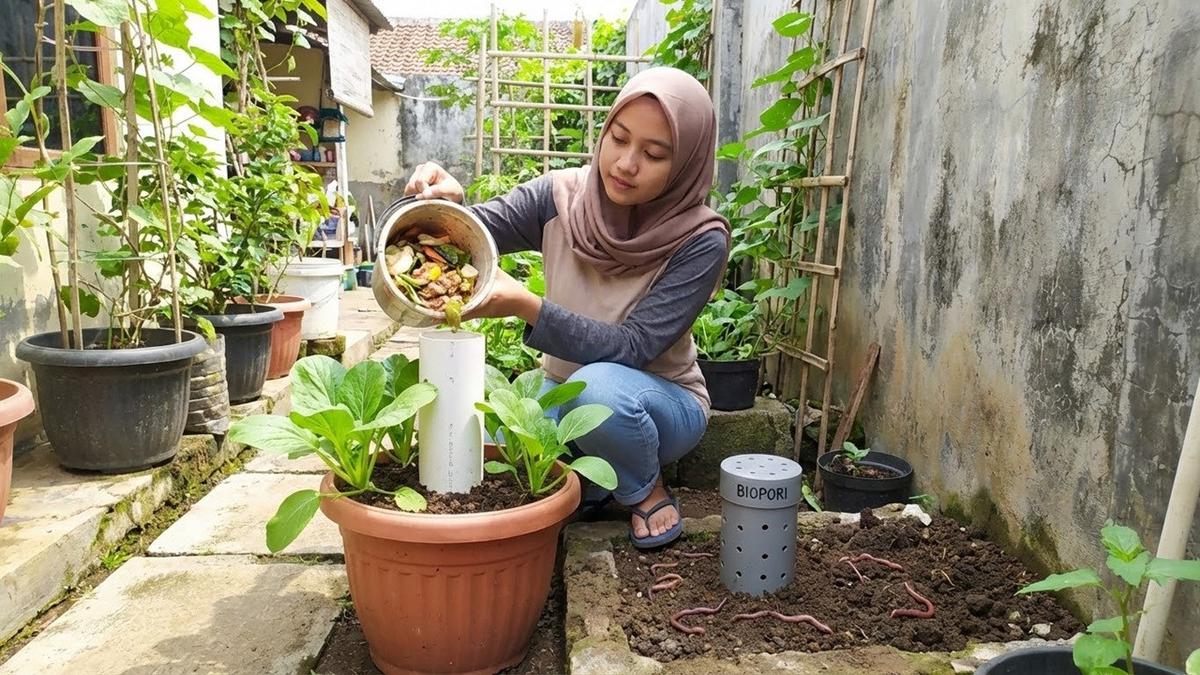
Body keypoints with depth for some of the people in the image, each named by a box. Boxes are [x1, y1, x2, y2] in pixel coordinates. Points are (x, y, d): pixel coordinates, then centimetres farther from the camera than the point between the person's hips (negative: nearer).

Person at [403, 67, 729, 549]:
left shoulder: (701, 239, -22)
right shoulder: (562, 196, -12)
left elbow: (633, 348, -27)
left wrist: (527, 307, -40)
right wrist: (445, 202, -36)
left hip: (662, 401, -3)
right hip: (565, 393, 3)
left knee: (599, 387, -37)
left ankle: (647, 492, -5)